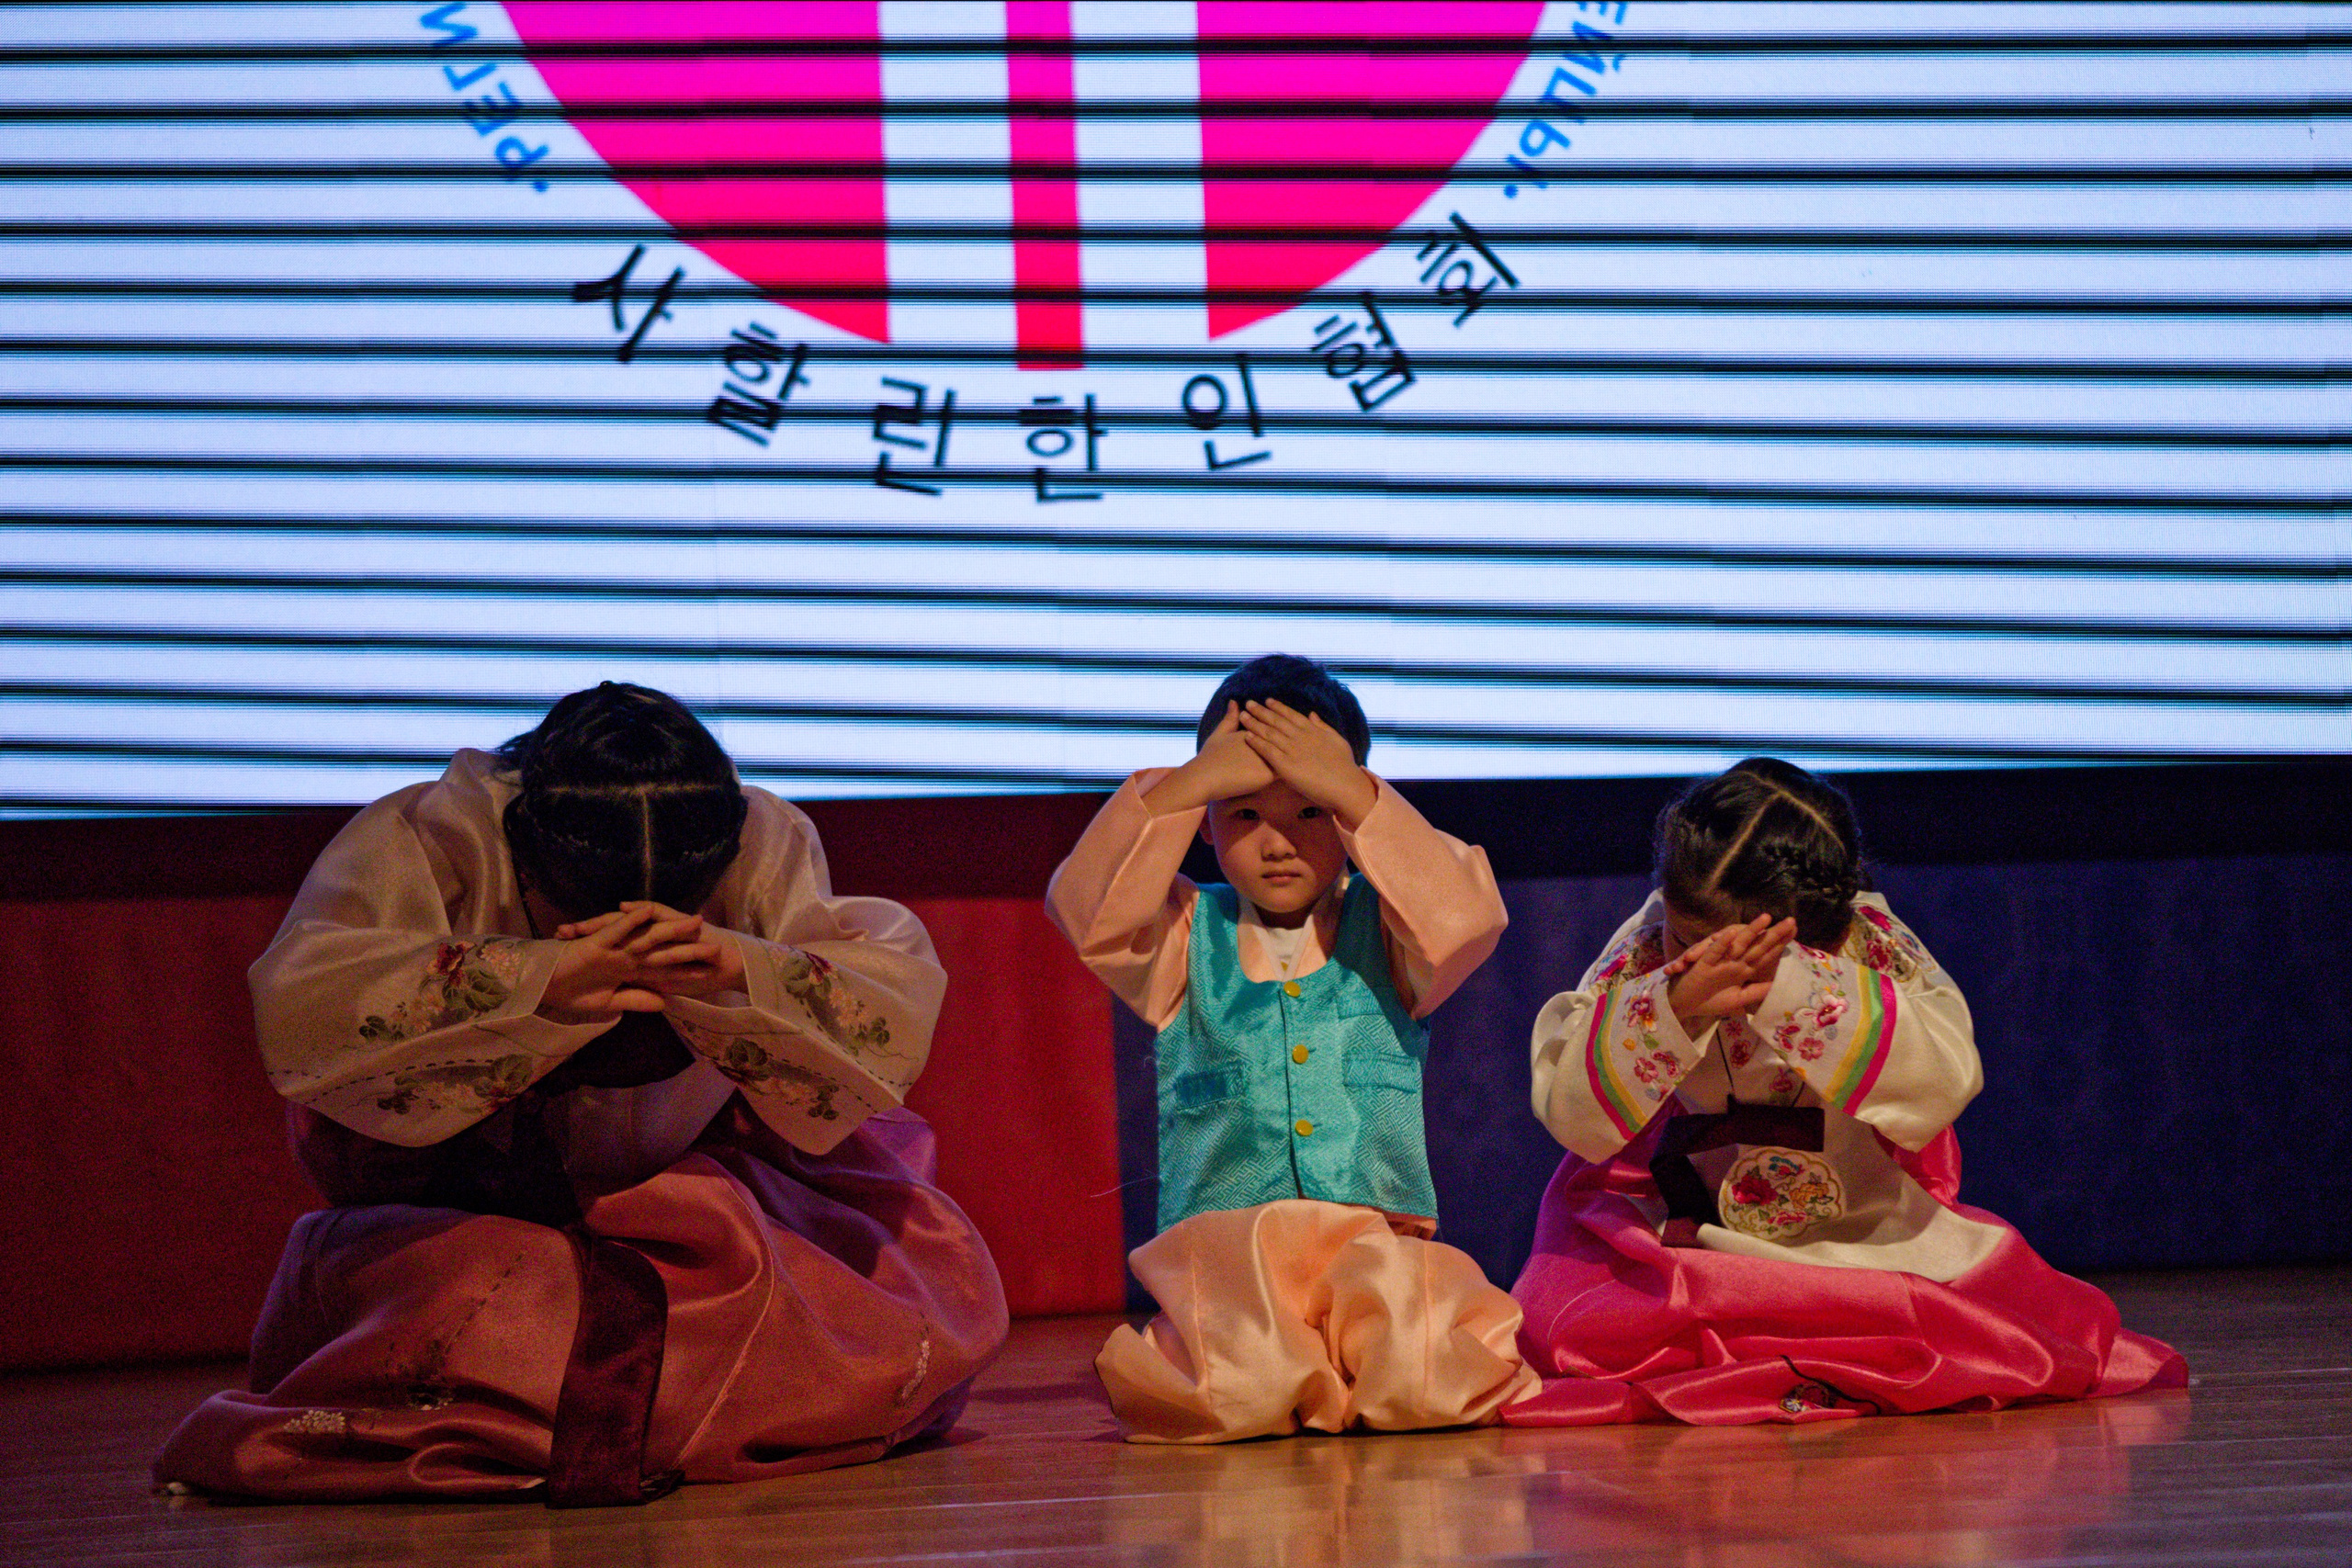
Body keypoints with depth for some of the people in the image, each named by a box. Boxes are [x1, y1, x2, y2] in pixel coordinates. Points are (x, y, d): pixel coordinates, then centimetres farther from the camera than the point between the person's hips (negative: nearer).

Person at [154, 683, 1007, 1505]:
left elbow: (901, 1012, -25)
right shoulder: (428, 839, -24)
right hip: (452, 1213, -3)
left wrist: (735, 972, -45)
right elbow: (295, 1009, -40)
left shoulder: (761, 845, -17)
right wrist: (543, 977, -49)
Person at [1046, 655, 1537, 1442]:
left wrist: (1354, 793, -12)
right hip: (1223, 1251, -1)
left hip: (1380, 1239, 1)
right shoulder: (1186, 939, 14)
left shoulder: (1384, 933, 13)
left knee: (1426, 1383, -28)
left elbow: (1466, 920, -10)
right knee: (1236, 1395, -31)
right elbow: (1083, 909, -5)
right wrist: (1181, 787, -11)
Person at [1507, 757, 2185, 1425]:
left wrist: (1784, 988, -41)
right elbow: (1566, 1107, -20)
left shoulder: (1870, 943, -14)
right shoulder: (1644, 955, -11)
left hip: (1859, 1230, 0)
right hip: (1672, 1225, 0)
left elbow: (1940, 1084, -31)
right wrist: (1678, 1009, -39)